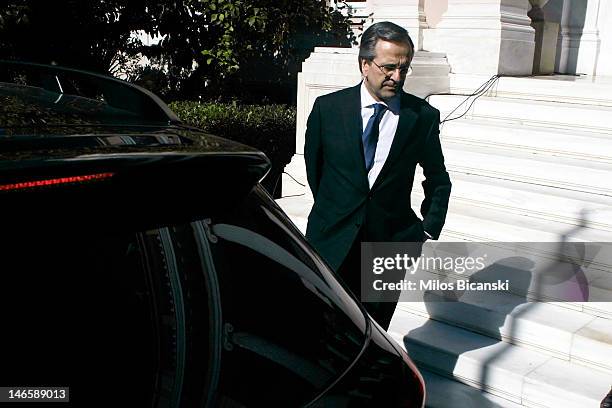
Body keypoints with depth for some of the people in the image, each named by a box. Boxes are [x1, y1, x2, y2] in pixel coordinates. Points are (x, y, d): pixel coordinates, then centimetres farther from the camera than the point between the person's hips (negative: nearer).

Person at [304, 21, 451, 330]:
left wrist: (428, 233, 4)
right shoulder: (327, 108, -4)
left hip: (390, 242, 0)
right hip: (333, 242, 0)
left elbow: (438, 180, 10)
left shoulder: (423, 116, -3)